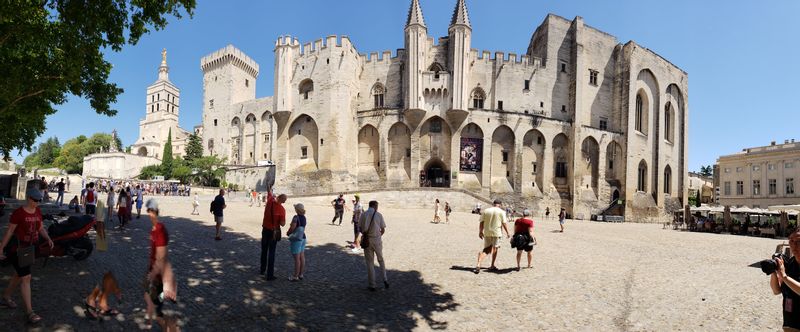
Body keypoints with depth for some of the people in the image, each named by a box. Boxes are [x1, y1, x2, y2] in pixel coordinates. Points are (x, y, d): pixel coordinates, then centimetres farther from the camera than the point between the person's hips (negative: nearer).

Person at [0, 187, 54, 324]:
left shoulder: (38, 212, 4)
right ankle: (29, 312, -6)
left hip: (31, 248, 7)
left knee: (19, 275, 23)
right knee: (26, 278, -9)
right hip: (18, 249, -7)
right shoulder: (18, 213, -16)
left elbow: (40, 228, 12)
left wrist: (48, 238, -4)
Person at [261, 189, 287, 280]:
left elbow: (269, 192, 12)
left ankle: (263, 269, 35)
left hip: (265, 229, 4)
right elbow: (282, 224, -17)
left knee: (264, 250, 20)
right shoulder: (282, 209, -19)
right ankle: (270, 275, 2)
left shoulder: (270, 201, -10)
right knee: (271, 253, 1)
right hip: (274, 231, -4)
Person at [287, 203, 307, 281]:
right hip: (302, 238, 8)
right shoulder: (304, 217, 5)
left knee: (297, 258, -2)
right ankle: (301, 274, 22)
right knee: (302, 257, 13)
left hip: (296, 239, -8)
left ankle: (296, 276, 6)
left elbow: (292, 228, -21)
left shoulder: (296, 217, -19)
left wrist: (288, 233, -1)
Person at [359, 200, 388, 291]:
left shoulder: (363, 215, 0)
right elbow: (383, 230, 0)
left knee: (370, 263, 8)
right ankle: (385, 279, 10)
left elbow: (360, 228, 1)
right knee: (381, 260, 19)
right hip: (377, 240, -1)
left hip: (366, 240, 1)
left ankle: (372, 285, 11)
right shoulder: (379, 215, -4)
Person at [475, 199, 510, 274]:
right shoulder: (501, 212, -1)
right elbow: (504, 224, -3)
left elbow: (481, 222, 4)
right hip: (496, 232, -3)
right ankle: (492, 266, 21)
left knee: (486, 249, 7)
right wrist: (507, 232, 7)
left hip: (487, 233, 3)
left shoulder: (485, 211, 6)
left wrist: (480, 232, 11)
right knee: (495, 248, 13)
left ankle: (478, 264, -11)